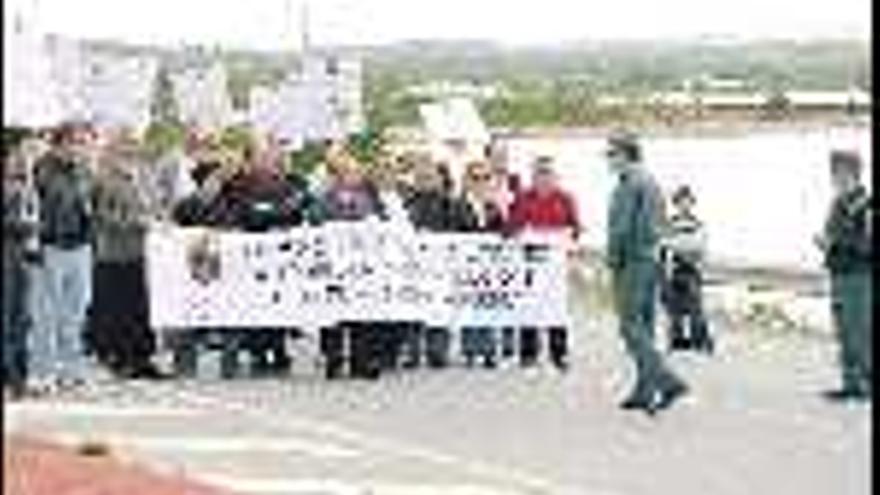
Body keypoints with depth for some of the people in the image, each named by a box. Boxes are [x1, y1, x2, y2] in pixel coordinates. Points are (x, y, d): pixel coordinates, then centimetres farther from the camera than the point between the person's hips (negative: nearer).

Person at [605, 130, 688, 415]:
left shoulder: (627, 185, -14)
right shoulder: (651, 183, 16)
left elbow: (621, 229, -18)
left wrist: (613, 262, -10)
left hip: (632, 263, -9)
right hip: (651, 260, 9)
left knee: (631, 327, -9)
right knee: (644, 328, 10)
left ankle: (666, 381, -20)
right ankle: (644, 391, 11)